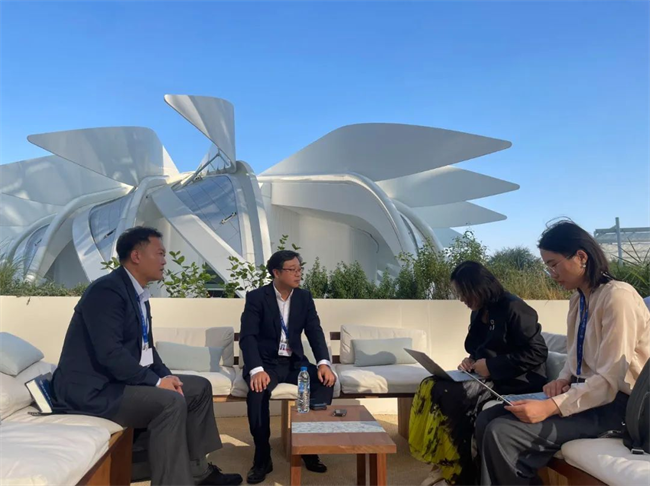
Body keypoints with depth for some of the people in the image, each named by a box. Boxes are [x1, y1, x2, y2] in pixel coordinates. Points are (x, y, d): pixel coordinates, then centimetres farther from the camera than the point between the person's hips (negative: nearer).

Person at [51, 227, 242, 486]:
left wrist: (166, 375, -3)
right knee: (171, 402, -29)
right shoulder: (106, 290, -19)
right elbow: (110, 353, -27)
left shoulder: (139, 294, 10)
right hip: (92, 388, -10)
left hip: (120, 379, 10)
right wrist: (157, 381, -21)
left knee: (200, 387, 6)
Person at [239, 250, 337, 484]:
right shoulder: (256, 297, -9)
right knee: (258, 390, -34)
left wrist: (324, 363, -20)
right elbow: (247, 337, -18)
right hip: (266, 362, -3)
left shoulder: (304, 297, 4)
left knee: (326, 382, -22)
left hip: (294, 362, 4)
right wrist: (256, 370, -34)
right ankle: (262, 458, -14)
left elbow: (315, 332, -2)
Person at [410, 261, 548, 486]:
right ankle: (444, 464, -10)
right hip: (487, 377, 8)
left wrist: (491, 366, -19)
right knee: (430, 387, -16)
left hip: (514, 382, -8)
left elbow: (537, 352, -18)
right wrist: (472, 362, 0)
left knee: (449, 394, -29)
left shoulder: (513, 308, -13)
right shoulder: (479, 313, 12)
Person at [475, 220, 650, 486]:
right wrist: (563, 379, 0)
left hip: (614, 403, -8)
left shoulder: (617, 296, -16)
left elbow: (610, 379, -21)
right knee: (487, 419, -8)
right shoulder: (578, 299, 12)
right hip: (585, 391, 8)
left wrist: (552, 406, -29)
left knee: (501, 433, -24)